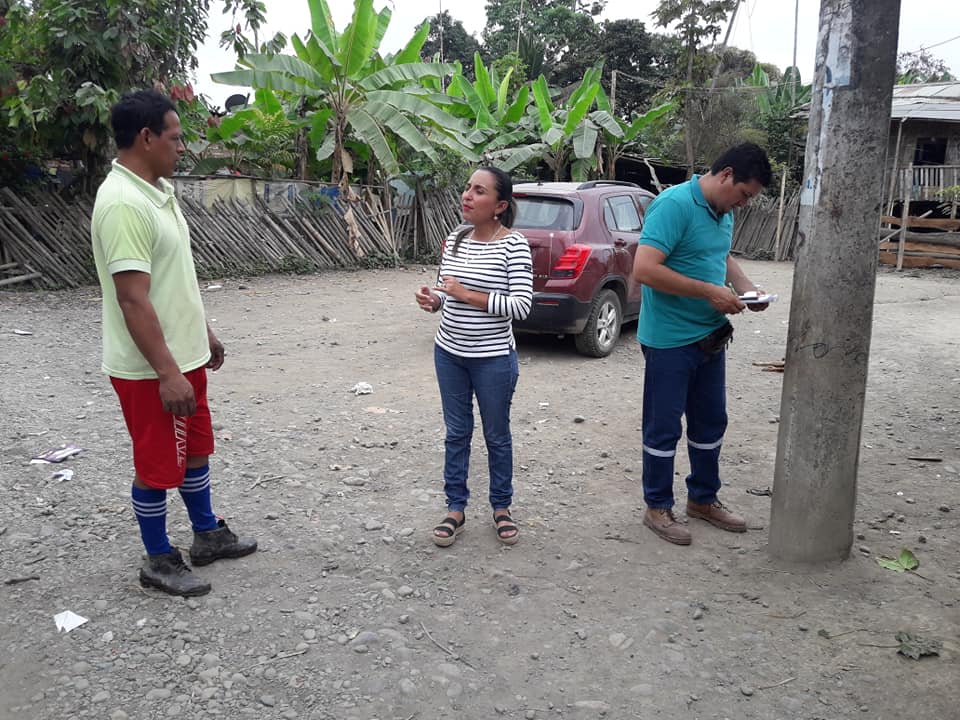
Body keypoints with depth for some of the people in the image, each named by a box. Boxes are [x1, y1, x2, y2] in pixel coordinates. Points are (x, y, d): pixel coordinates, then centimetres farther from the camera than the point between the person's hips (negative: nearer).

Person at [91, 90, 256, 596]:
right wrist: (167, 373, -27)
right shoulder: (123, 204, -24)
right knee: (157, 466, 6)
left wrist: (203, 331, 21)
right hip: (150, 368, -10)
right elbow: (132, 299, -27)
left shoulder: (160, 190, 8)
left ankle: (207, 535, 38)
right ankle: (159, 561, 24)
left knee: (195, 449, 21)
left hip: (185, 354, 10)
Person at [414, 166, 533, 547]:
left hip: (493, 359, -5)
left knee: (497, 436, 11)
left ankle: (501, 507, 29)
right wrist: (432, 299, -9)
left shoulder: (514, 245, -13)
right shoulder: (454, 240, 4)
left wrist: (467, 295, -20)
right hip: (449, 353, 5)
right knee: (456, 433, 14)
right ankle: (455, 508, 26)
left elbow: (521, 305, -20)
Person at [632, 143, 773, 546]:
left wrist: (745, 287, 5)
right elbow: (644, 270, -28)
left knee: (711, 422, 18)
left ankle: (703, 498, 34)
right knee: (664, 427, 4)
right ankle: (658, 508, 19)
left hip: (710, 337, 9)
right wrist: (710, 292, -23)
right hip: (670, 341, -9)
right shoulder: (674, 205, -19)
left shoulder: (723, 212, 9)